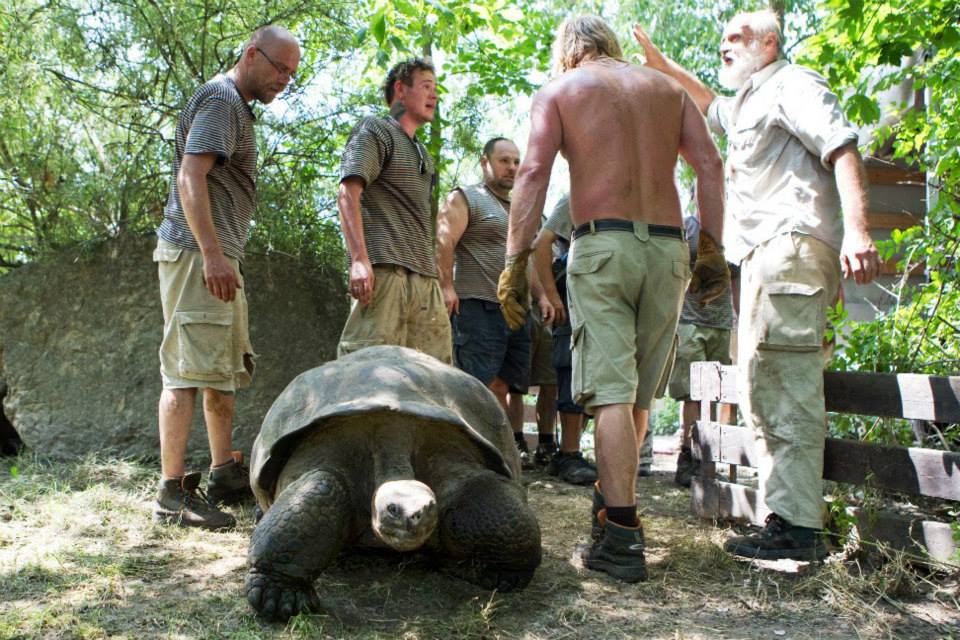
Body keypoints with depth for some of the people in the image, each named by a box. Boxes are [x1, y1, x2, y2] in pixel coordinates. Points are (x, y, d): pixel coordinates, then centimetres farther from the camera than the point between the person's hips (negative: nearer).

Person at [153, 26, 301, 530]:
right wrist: (212, 253, -26)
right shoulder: (221, 99, -7)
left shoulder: (235, 105, 24)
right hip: (197, 253, -11)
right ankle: (173, 493, -9)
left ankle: (224, 472, 22)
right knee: (189, 370, -12)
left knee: (226, 369, 13)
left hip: (217, 255, 11)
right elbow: (190, 177, -19)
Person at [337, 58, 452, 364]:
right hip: (385, 270, -8)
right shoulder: (375, 130, 5)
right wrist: (359, 259, -21)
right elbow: (347, 193, -9)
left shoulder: (422, 153, 30)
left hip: (424, 276, 8)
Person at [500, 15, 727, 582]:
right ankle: (614, 501, 26)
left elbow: (534, 173, -4)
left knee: (611, 392, -7)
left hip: (602, 243, -4)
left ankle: (623, 538, -11)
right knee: (637, 395, 13)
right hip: (667, 247, 4)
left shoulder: (558, 91, 10)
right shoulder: (667, 87, 20)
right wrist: (713, 248, 8)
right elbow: (711, 163, 9)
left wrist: (516, 261, -7)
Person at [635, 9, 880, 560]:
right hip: (765, 256, 10)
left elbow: (843, 147, -13)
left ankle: (799, 529, -13)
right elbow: (709, 104, 54)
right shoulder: (748, 104, 31)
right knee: (765, 393, 8)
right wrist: (661, 63, 49)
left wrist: (857, 230, -27)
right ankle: (787, 516, 11)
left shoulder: (791, 84, 1)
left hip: (790, 246, -10)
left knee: (784, 392, -15)